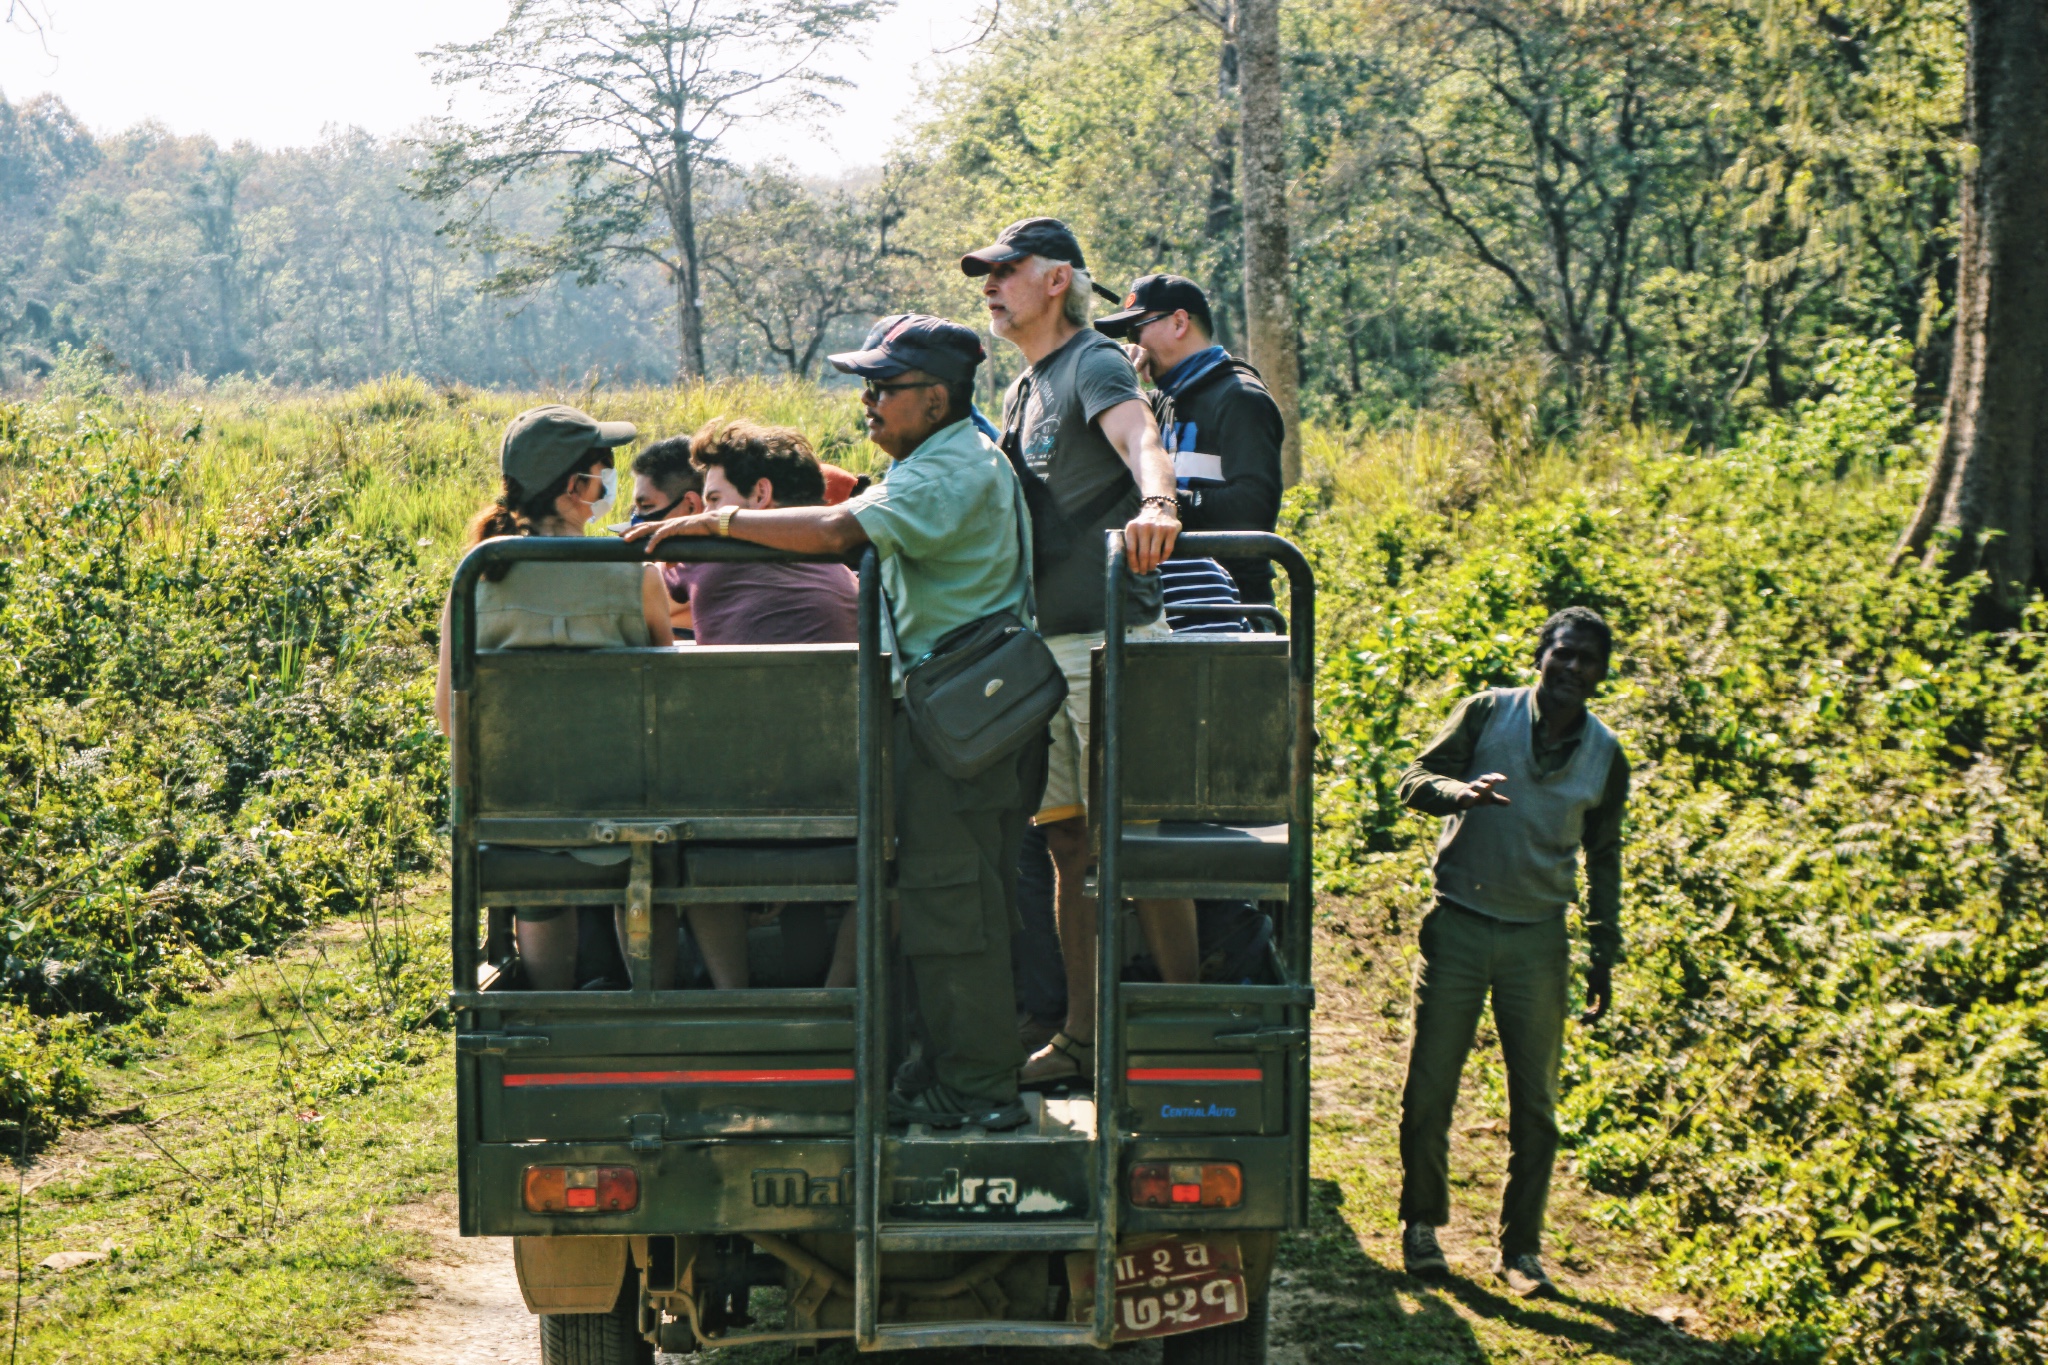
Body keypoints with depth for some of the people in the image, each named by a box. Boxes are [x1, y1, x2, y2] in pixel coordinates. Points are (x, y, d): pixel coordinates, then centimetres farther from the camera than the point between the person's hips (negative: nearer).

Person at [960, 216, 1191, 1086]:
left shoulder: (1095, 365, -9)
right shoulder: (1021, 393, 19)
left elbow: (1140, 441, -31)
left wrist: (1155, 506, -51)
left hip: (1109, 637, -8)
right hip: (1042, 645, 8)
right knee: (1069, 844, 10)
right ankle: (1083, 1039, 16)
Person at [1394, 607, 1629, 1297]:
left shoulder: (1605, 756, 5)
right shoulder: (1487, 713, -3)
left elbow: (1603, 858, 15)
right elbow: (1416, 780, -5)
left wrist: (1604, 955, 13)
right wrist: (1462, 791, -28)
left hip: (1539, 938, 2)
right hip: (1459, 923, -2)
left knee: (1536, 1103, 3)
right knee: (1430, 1087, 1)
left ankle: (1520, 1248, 14)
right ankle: (1422, 1224, 20)